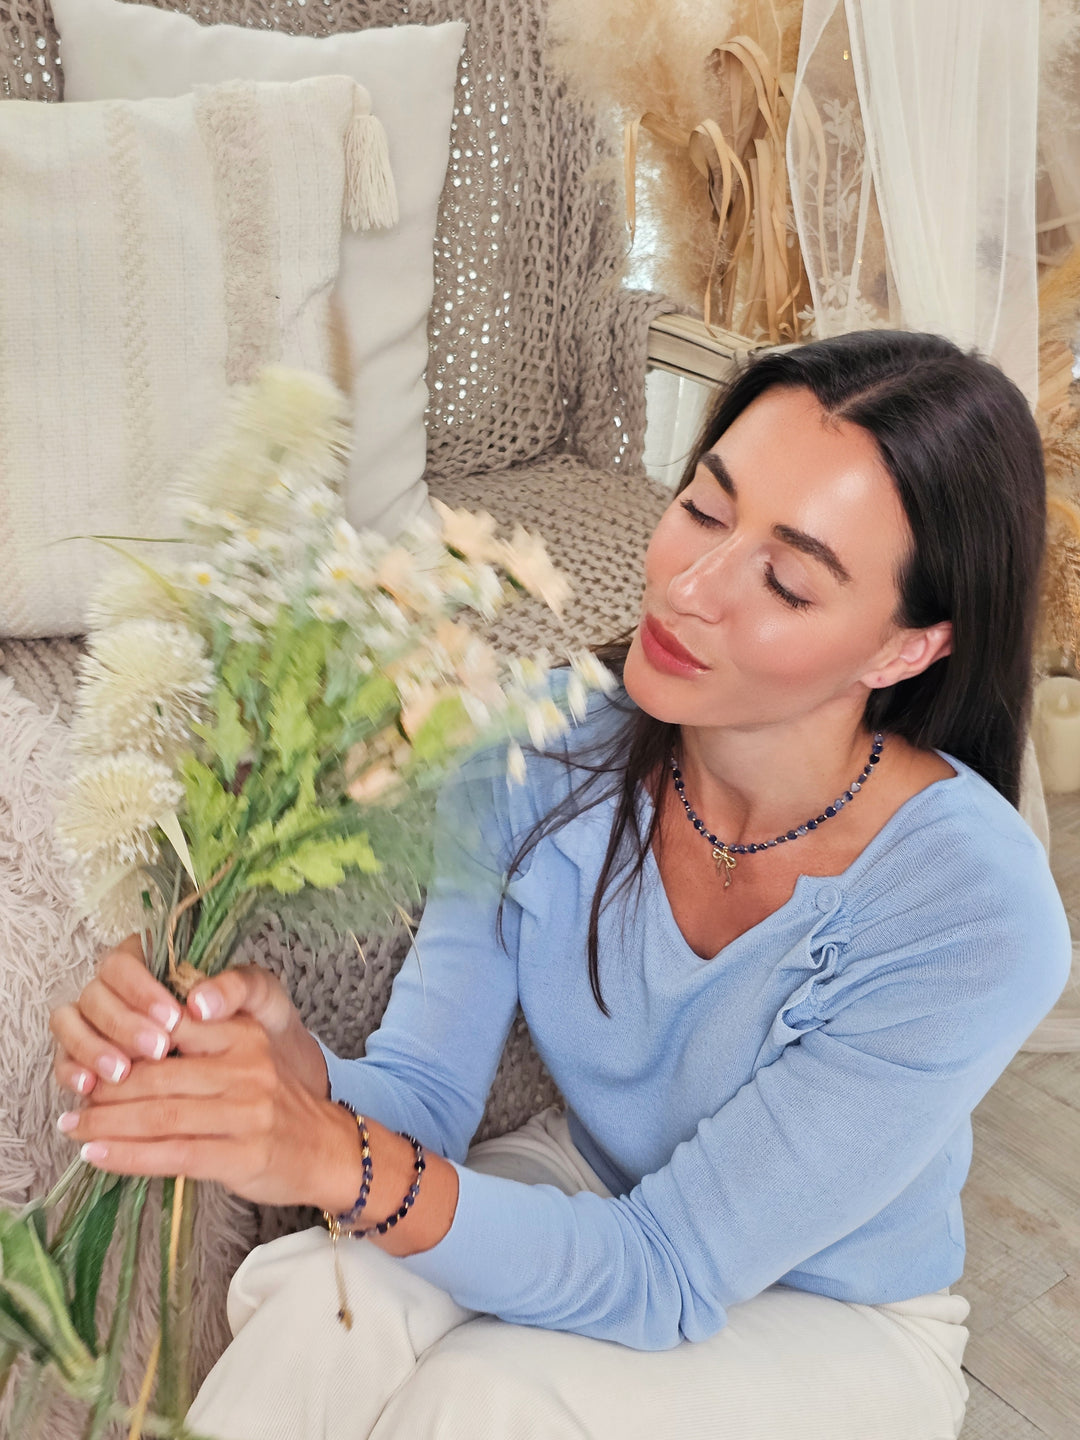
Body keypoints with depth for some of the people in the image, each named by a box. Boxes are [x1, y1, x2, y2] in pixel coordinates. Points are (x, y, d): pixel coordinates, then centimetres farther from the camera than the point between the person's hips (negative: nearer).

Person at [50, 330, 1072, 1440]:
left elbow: (665, 1276, -28)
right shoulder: (544, 749, -18)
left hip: (832, 1322, -2)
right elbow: (424, 1093, -16)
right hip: (589, 1191, 2)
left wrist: (341, 1161, -44)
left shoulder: (979, 916, -30)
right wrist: (295, 1077, -40)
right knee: (317, 1307, -27)